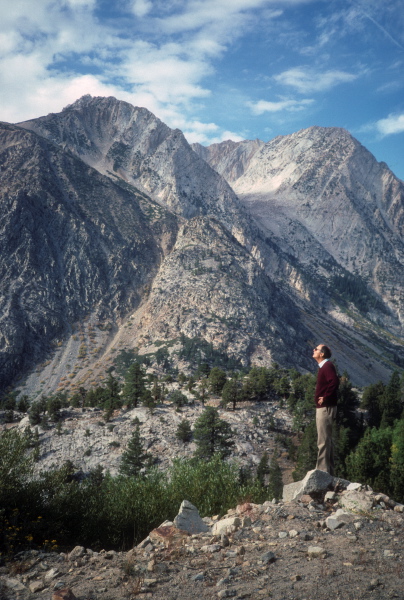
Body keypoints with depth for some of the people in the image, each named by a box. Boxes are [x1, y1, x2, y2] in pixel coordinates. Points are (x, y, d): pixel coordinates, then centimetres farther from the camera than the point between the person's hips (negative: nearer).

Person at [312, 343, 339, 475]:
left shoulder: (327, 366, -15)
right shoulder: (324, 366, 16)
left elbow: (334, 382, -30)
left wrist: (325, 398, -22)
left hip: (325, 408, -11)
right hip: (323, 408, 11)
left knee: (323, 441, -6)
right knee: (327, 440, 16)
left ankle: (322, 470, -2)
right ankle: (329, 471, 24)